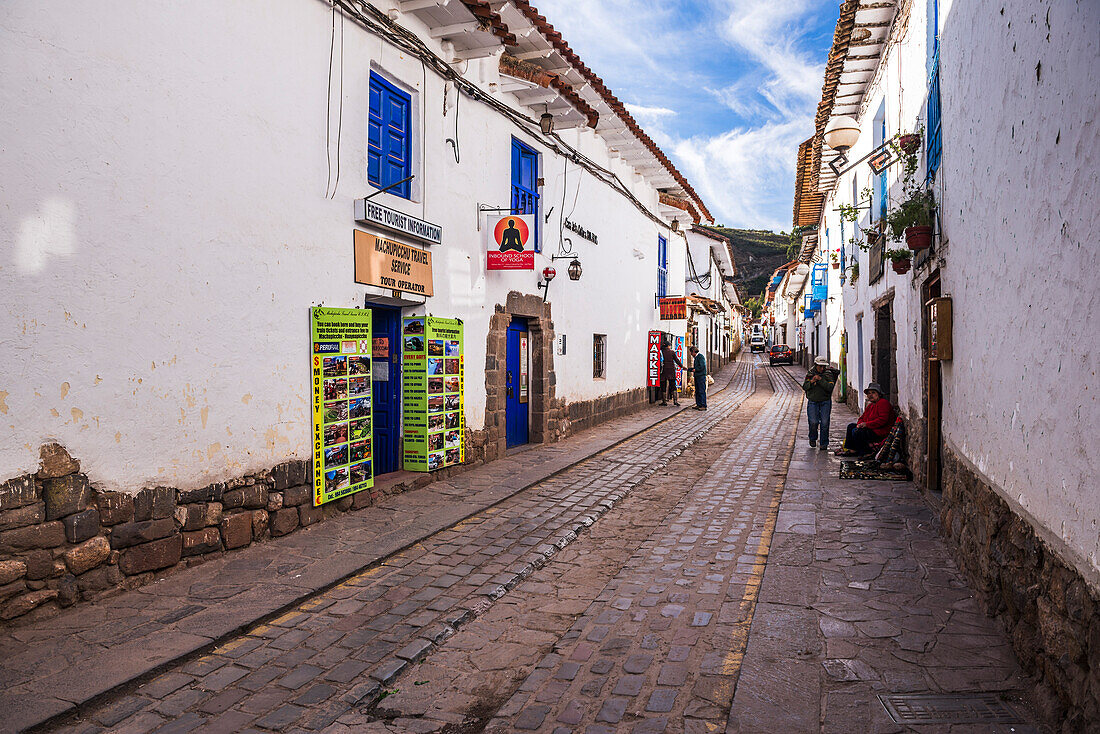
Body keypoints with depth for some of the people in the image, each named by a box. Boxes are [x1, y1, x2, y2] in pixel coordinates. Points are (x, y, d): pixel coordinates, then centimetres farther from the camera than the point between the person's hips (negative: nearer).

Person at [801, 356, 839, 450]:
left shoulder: (828, 374, -2)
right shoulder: (810, 373, 4)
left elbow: (830, 387, -14)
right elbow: (804, 387, 1)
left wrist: (820, 380, -22)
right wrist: (811, 382, -17)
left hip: (825, 402, -1)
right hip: (813, 402, 1)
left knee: (824, 423, -6)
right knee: (813, 422, -9)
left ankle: (824, 443, 6)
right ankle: (813, 439, 18)